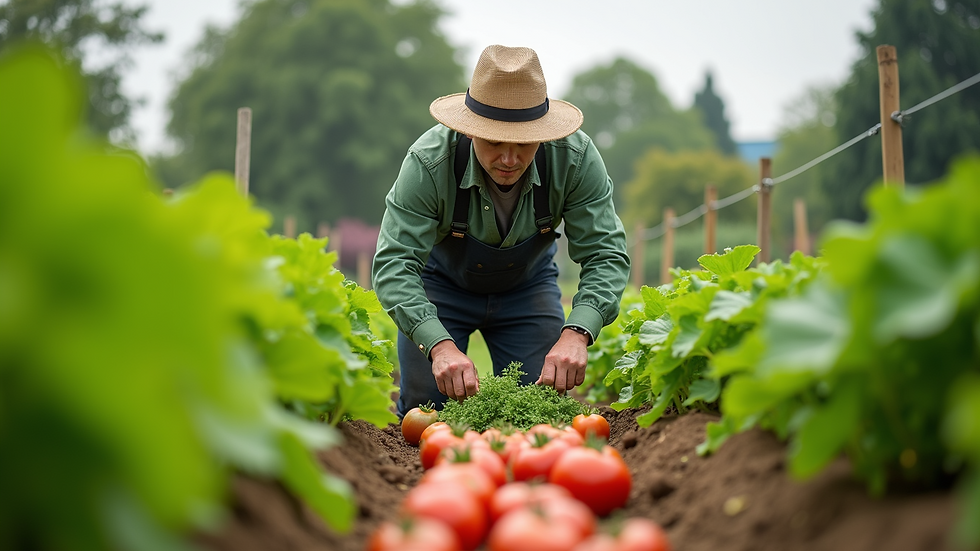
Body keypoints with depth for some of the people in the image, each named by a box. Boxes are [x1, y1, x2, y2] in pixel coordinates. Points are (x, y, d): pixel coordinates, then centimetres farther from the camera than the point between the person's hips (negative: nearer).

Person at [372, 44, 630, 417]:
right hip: (441, 282, -1)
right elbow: (394, 263, -37)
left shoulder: (576, 157, -30)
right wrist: (440, 345, -53)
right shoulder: (429, 162, -35)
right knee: (425, 412, -12)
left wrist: (576, 334, -47)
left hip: (527, 285, 2)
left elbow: (606, 254, -29)